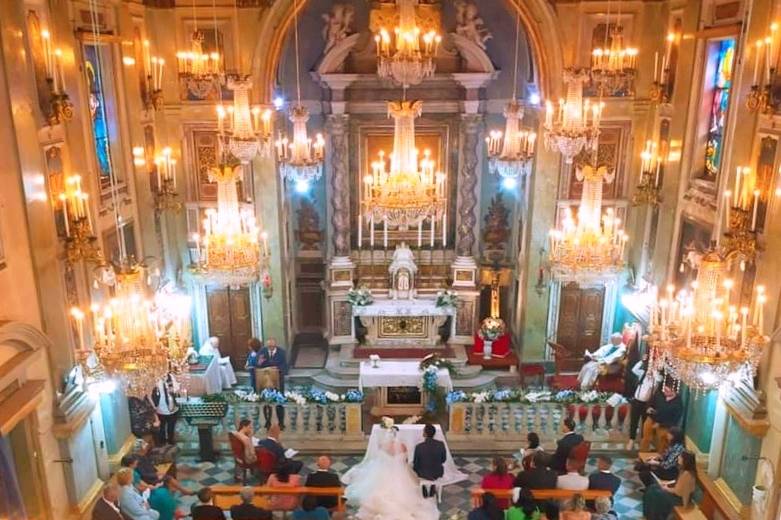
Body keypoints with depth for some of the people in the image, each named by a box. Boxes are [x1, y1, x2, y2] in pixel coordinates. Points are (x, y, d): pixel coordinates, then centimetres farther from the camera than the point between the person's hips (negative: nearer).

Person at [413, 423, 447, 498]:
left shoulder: (419, 447, -25)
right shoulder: (441, 444, -19)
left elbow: (415, 464, -13)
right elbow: (443, 459, -3)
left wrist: (415, 469, 10)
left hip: (424, 475, -2)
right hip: (438, 474, 2)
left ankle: (424, 492, 43)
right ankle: (432, 491, 45)